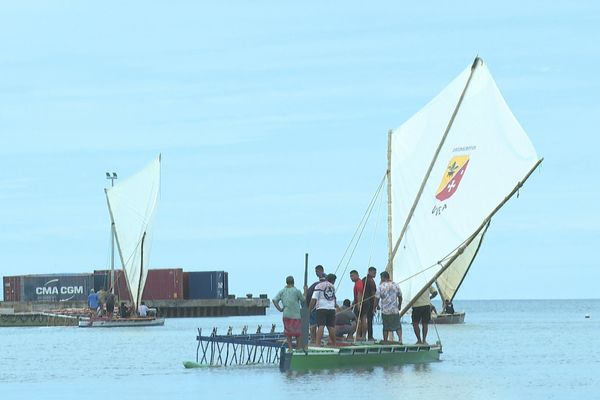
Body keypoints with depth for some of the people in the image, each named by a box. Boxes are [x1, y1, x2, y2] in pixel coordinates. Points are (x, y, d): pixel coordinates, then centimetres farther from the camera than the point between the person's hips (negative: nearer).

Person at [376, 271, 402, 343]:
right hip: (395, 310, 2)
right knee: (398, 326, 7)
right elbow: (400, 296, 11)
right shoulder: (395, 285, 3)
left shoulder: (381, 286, -7)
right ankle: (400, 339, -9)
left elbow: (377, 298, -8)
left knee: (386, 327, 6)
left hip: (385, 311, -2)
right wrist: (399, 305, 26)